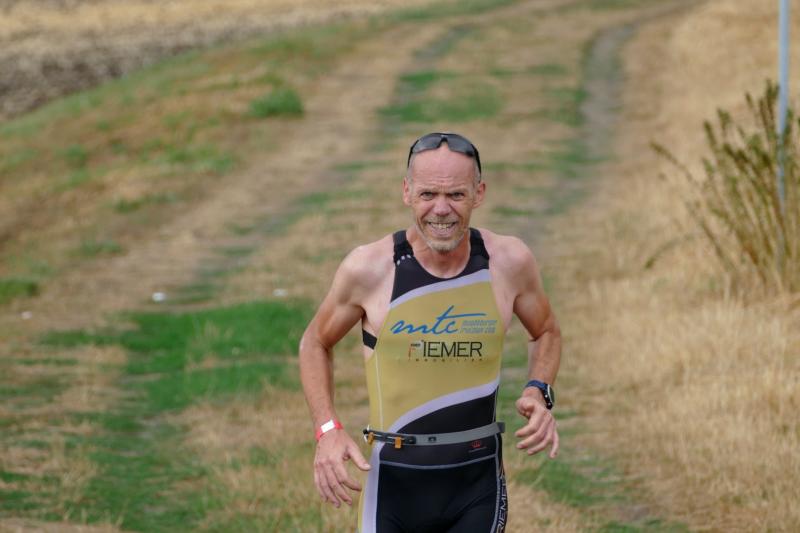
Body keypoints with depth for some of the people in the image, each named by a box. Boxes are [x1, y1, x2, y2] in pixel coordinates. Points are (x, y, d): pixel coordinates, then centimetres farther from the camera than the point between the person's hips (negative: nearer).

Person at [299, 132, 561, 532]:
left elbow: (545, 332, 16)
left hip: (478, 486, 1)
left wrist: (539, 393, -4)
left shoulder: (510, 262, -4)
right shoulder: (368, 269, -9)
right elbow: (315, 343, 7)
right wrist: (327, 430, -6)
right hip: (394, 482, -1)